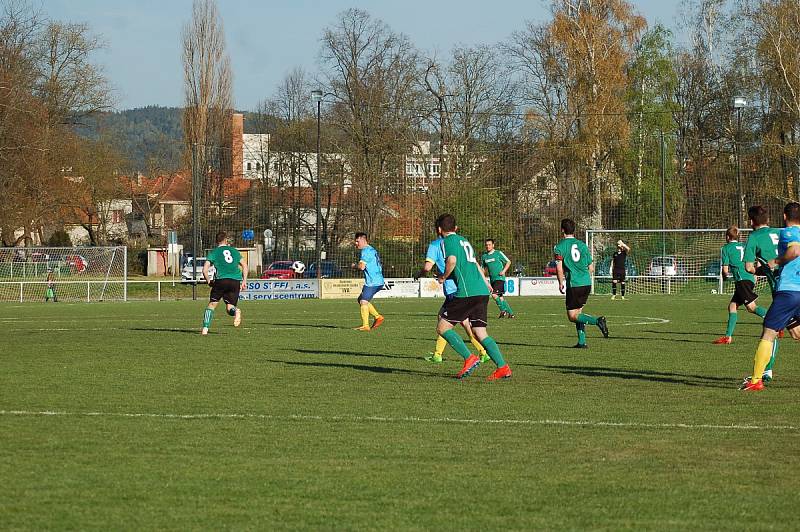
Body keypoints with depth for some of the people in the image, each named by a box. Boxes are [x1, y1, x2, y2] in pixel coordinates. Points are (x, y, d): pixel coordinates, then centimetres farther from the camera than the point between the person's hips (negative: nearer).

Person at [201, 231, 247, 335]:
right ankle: (236, 311, -28)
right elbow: (244, 266, 16)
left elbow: (205, 270, 3)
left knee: (211, 305, 9)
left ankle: (205, 328, -2)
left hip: (221, 280, -2)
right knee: (229, 307, 8)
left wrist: (209, 281, 16)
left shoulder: (214, 252, 10)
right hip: (236, 281, 2)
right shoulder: (234, 250, 19)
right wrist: (244, 281, 17)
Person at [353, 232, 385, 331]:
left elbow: (362, 266, -20)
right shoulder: (372, 250, 22)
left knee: (363, 301, -14)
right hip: (379, 282, 10)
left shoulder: (366, 251, -10)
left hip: (372, 282, -10)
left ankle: (365, 325, -22)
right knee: (361, 300, 18)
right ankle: (377, 317, 13)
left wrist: (355, 265, 2)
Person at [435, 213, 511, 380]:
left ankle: (469, 358, -11)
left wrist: (443, 277, -2)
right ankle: (503, 367, -5)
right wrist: (487, 285, 44)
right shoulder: (464, 240, 25)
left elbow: (452, 261, -19)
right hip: (482, 291, 8)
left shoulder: (448, 241, 0)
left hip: (466, 292, -8)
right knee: (480, 333, 7)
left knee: (442, 327, 0)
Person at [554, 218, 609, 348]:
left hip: (573, 284, -6)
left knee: (572, 316, 0)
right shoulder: (582, 245, 11)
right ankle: (582, 341, 11)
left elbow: (559, 268, -11)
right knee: (578, 312, 17)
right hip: (587, 283, 6)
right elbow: (591, 268, 13)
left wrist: (561, 283, 2)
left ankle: (597, 321, -22)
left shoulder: (559, 247, -3)